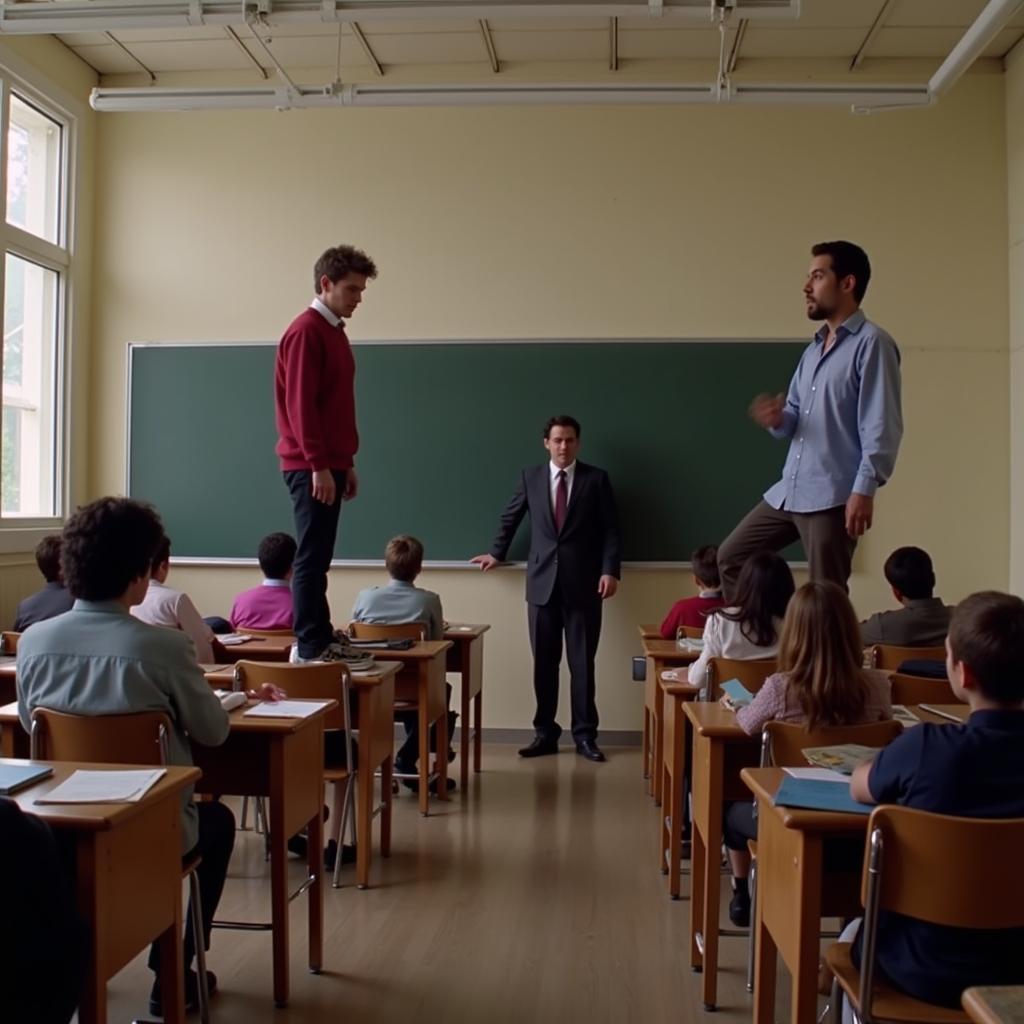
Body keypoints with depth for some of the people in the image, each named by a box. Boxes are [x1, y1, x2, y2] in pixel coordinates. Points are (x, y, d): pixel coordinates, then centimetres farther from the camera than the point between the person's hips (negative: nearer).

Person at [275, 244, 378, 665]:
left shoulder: (334, 331, 17)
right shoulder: (306, 331, -11)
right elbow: (301, 405, -18)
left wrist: (346, 464, 19)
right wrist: (319, 466, -20)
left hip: (329, 464, 9)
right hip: (311, 467, -9)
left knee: (319, 555, 13)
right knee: (312, 555, -7)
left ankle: (321, 636, 19)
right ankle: (310, 645, -2)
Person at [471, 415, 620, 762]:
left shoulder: (596, 479, 2)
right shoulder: (530, 478, 7)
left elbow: (610, 529, -1)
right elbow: (510, 518, 20)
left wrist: (610, 570, -11)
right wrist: (497, 553, 25)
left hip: (583, 583, -2)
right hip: (542, 582, 2)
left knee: (582, 662, 2)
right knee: (544, 662, 6)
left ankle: (585, 734, 10)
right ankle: (545, 733, 15)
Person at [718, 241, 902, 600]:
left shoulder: (871, 343, -8)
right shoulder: (813, 349, 19)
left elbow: (882, 426, -16)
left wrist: (864, 489, -23)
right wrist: (778, 419, -3)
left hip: (833, 496, -9)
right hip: (788, 490, 9)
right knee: (731, 556, 14)